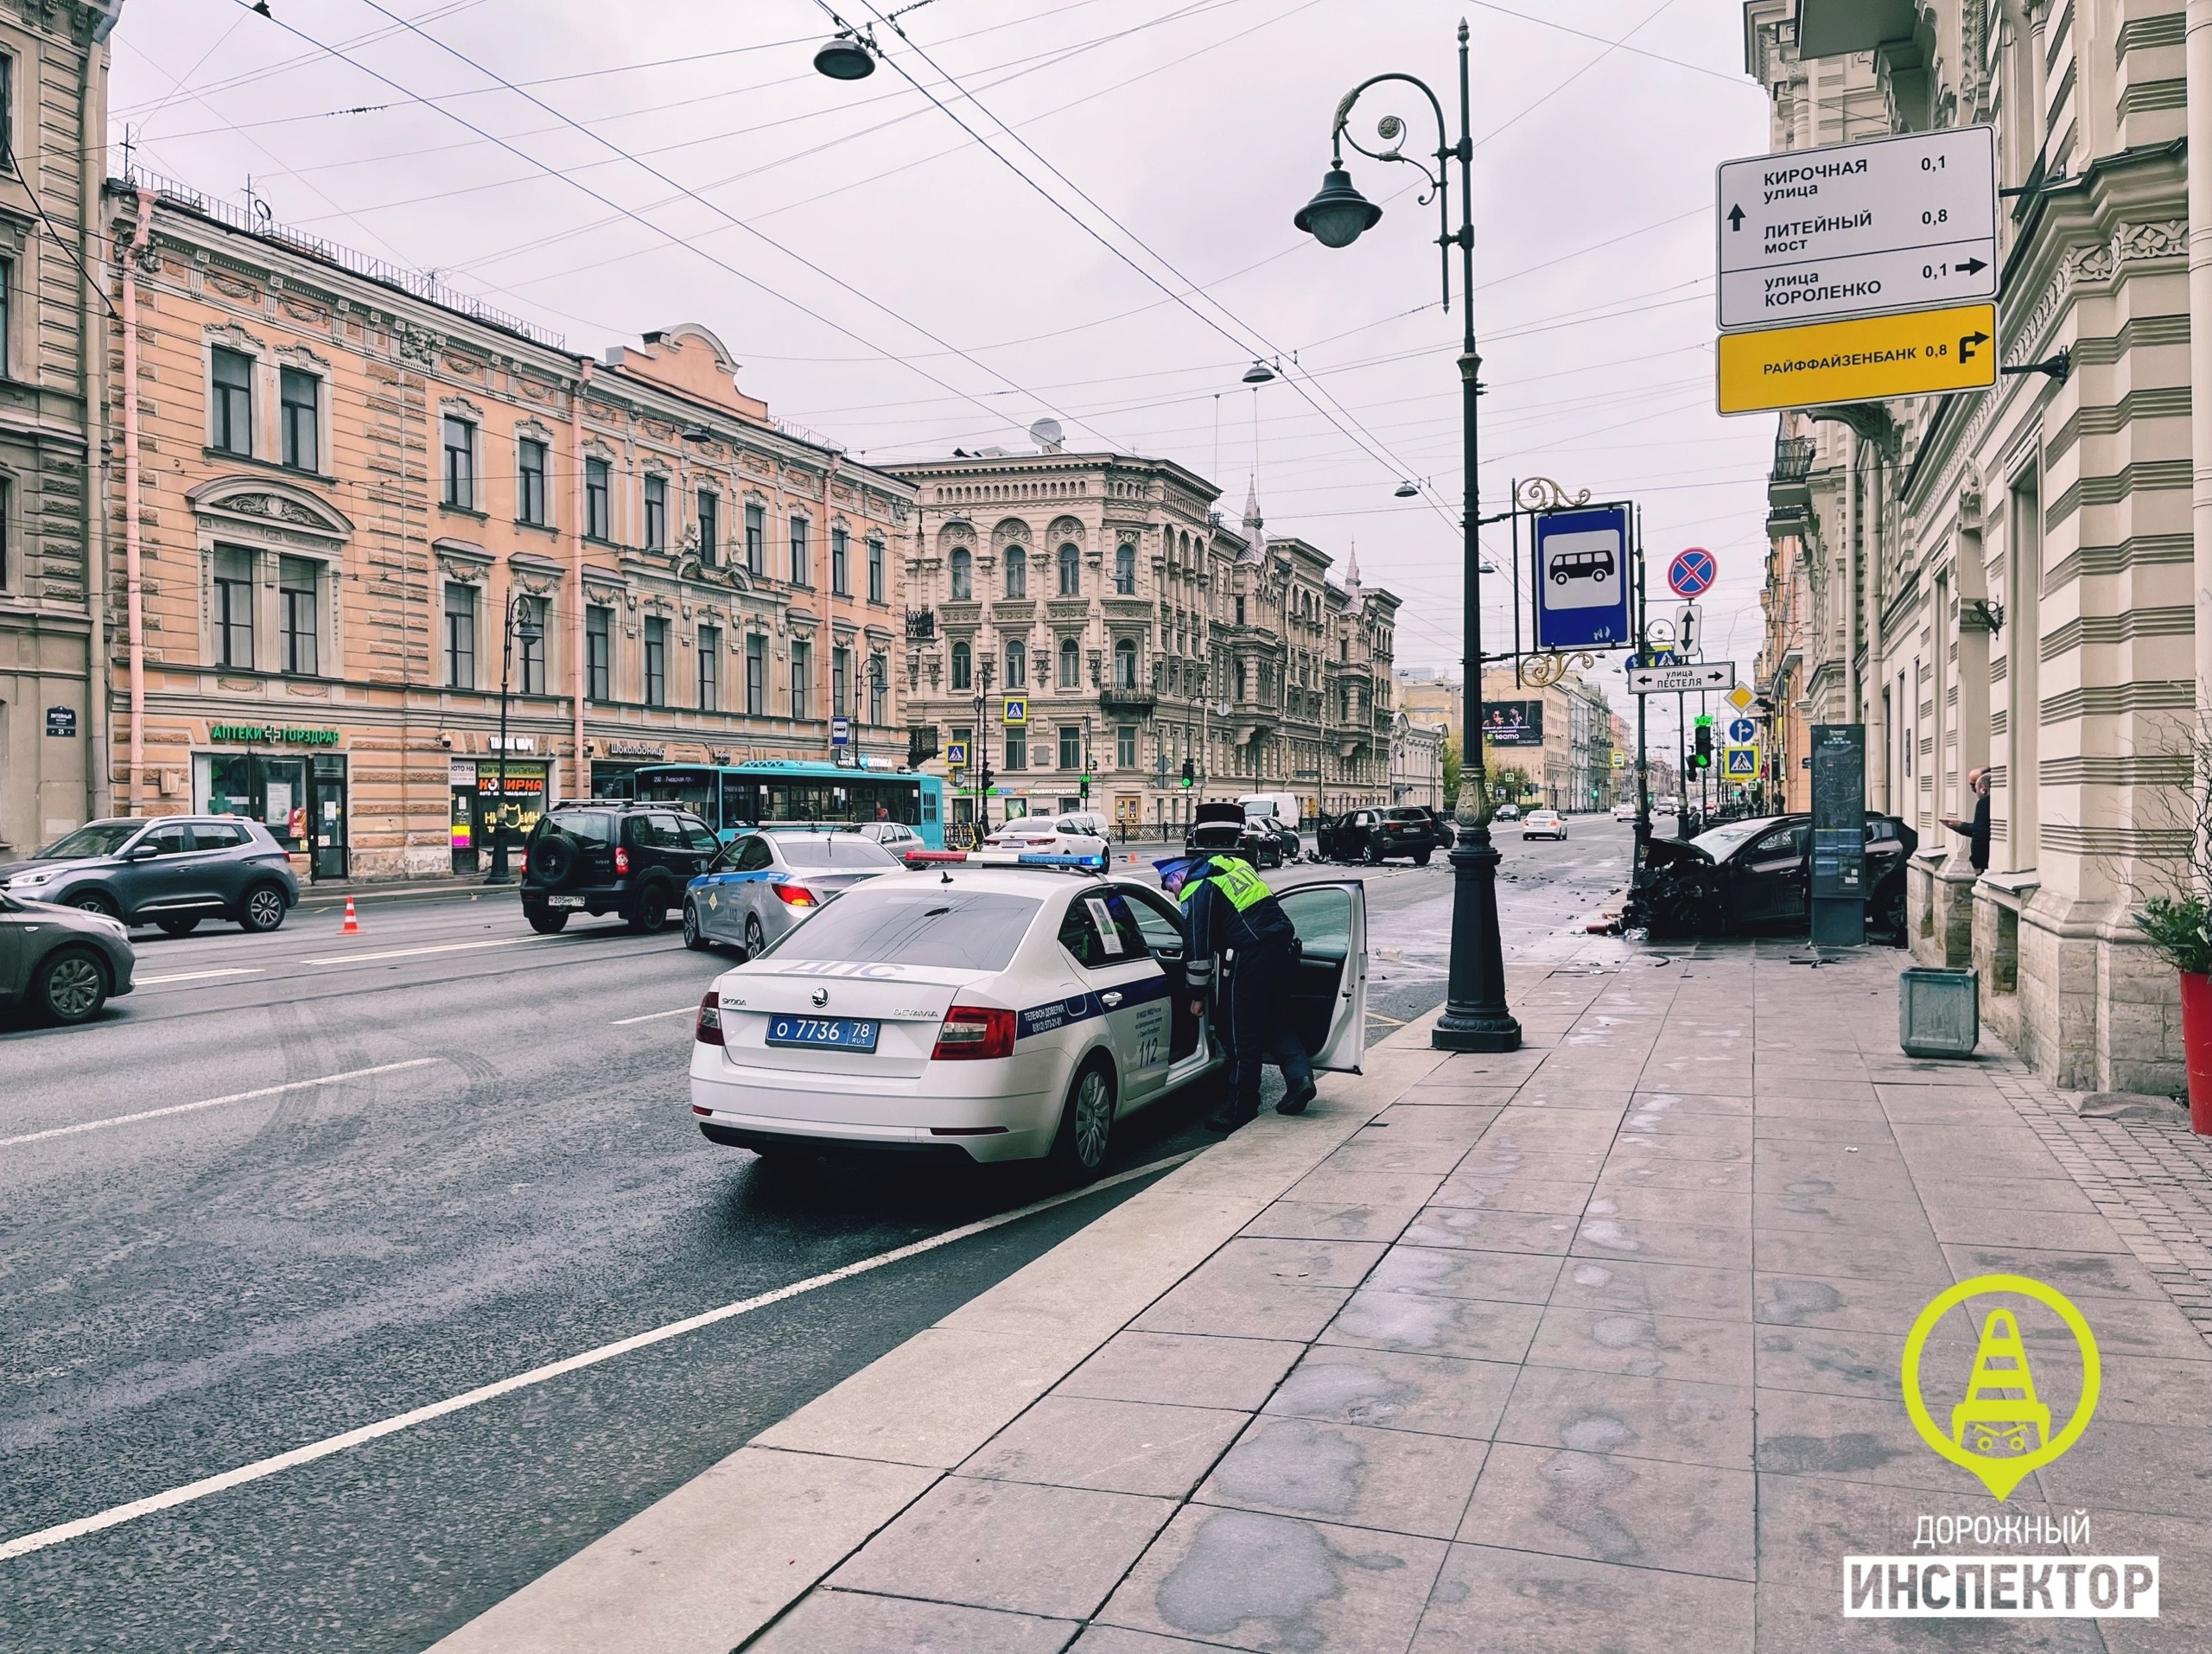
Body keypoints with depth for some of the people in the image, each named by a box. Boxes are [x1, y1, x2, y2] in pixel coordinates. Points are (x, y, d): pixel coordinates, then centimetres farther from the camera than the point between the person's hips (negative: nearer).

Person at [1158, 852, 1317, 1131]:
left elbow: (1197, 948, -4)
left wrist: (1197, 995, 4)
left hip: (1254, 954, -8)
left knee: (1243, 1035, 2)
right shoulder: (1232, 865, 22)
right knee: (1277, 1022, 20)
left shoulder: (1195, 891, -2)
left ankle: (1241, 1109, 9)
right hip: (1284, 945, 8)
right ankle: (1299, 1074, 3)